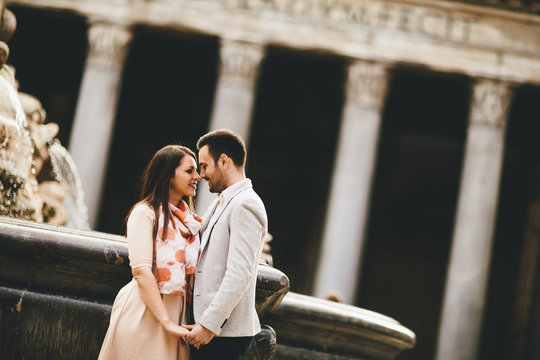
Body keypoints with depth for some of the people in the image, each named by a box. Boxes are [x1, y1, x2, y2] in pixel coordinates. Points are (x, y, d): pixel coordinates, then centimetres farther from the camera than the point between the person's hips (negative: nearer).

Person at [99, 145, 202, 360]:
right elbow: (141, 271, -14)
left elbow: (190, 272, 13)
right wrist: (167, 323, -20)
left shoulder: (188, 221, 15)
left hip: (176, 310, 6)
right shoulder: (145, 212, -5)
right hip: (145, 314, -6)